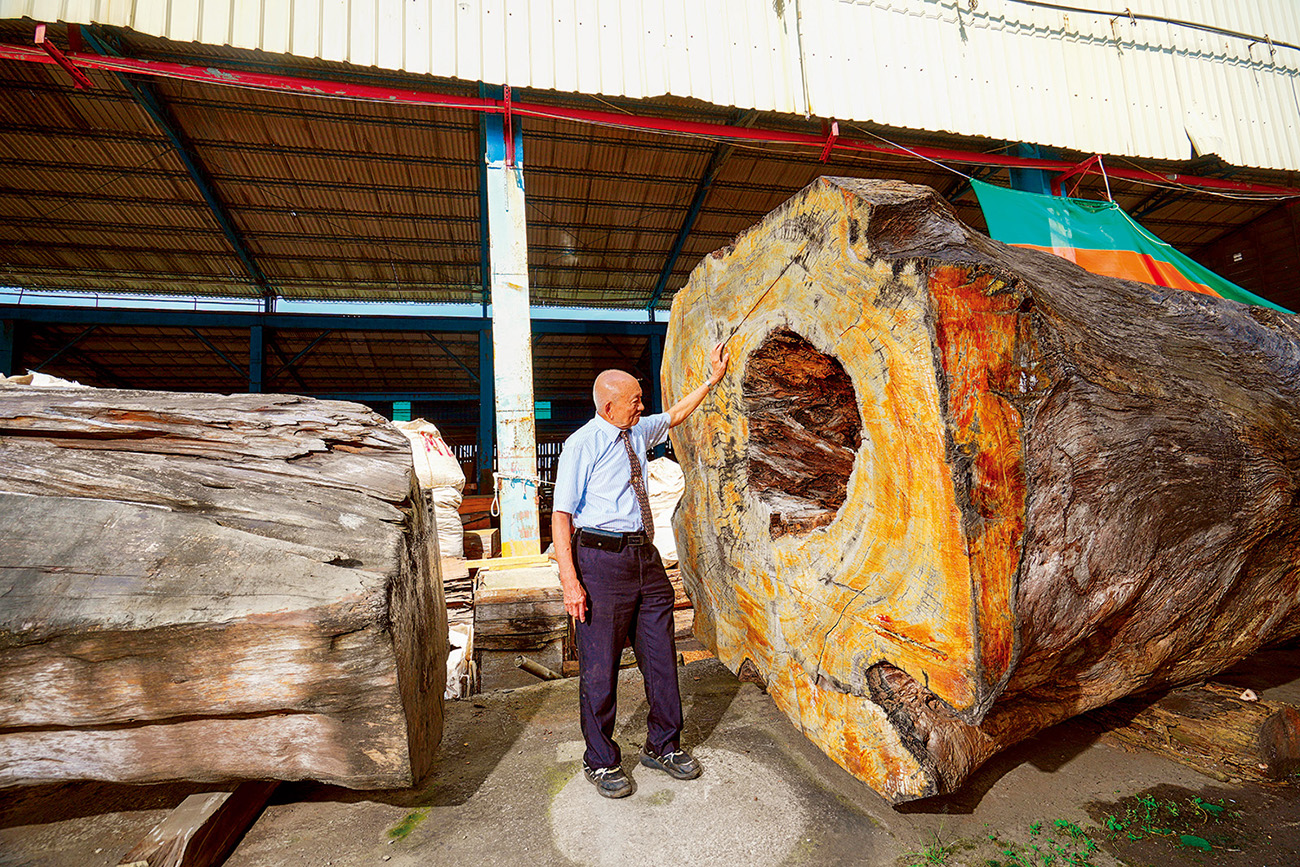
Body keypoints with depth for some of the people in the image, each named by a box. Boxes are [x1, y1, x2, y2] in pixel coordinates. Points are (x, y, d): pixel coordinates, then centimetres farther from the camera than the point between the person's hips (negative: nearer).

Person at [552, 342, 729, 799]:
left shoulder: (637, 433, 10)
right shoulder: (581, 445, -10)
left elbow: (676, 414, 30)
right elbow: (561, 515, -13)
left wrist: (712, 379, 28)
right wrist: (570, 580, -19)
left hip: (645, 556, 7)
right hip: (601, 558, -7)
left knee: (661, 657, 15)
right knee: (600, 666, 6)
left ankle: (662, 746, 36)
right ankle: (601, 761, 28)